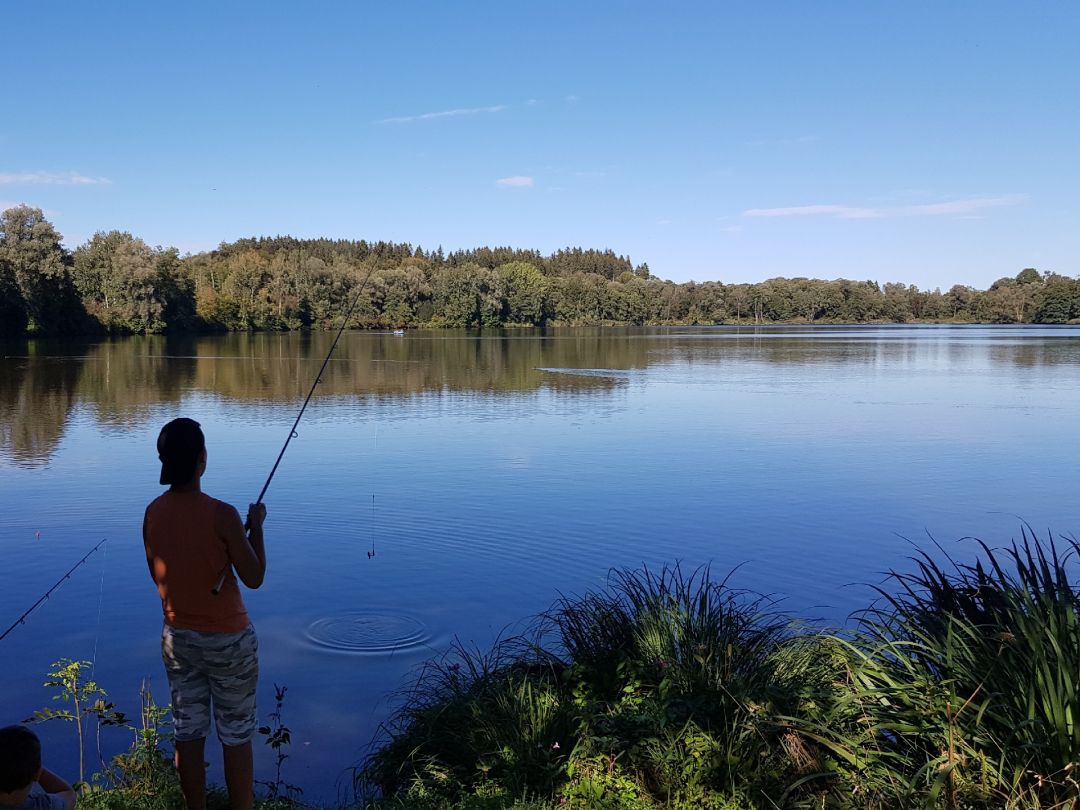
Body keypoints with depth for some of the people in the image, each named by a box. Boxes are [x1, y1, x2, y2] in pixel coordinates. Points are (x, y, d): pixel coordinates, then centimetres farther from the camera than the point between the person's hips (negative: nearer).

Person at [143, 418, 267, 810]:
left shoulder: (153, 513, -5)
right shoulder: (221, 515, -22)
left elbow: (158, 573, 8)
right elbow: (254, 578, -15)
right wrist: (256, 526, -3)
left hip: (177, 637, 5)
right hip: (228, 641, -5)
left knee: (188, 735, 15)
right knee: (236, 738, 8)